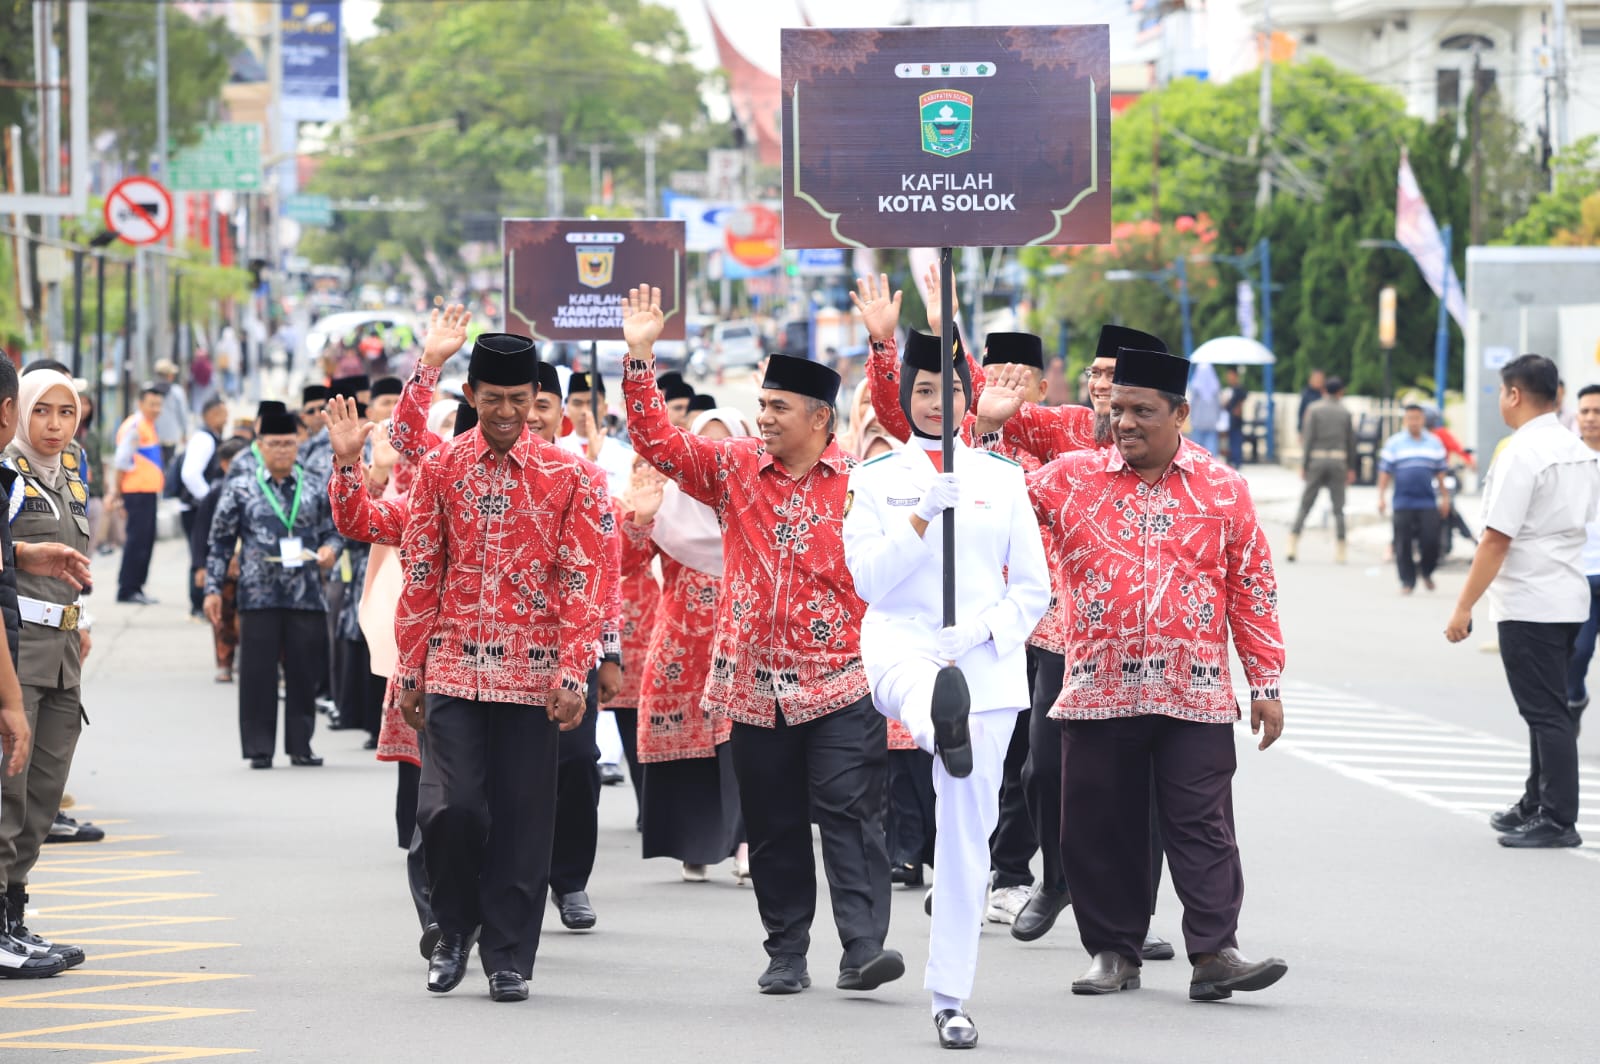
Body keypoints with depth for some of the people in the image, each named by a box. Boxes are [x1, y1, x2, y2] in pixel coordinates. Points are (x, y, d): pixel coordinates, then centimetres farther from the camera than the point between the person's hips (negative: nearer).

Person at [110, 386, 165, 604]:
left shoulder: (148, 426, 18)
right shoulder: (134, 426, -13)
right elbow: (122, 461, -15)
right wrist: (119, 491, -12)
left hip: (149, 491, 10)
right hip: (138, 491, -10)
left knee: (146, 540, 11)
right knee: (137, 539, -8)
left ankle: (136, 587, 16)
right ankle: (127, 590, -5)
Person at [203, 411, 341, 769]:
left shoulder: (316, 488, 10)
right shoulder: (240, 489, 6)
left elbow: (335, 529, 15)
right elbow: (220, 542, 7)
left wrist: (330, 548, -8)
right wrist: (213, 589, 1)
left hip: (306, 595, 2)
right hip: (258, 595, -2)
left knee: (304, 672, 4)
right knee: (258, 673, -1)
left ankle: (300, 745, 14)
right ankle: (259, 747, 5)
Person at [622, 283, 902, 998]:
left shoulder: (862, 480, -1)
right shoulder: (733, 469, 7)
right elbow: (656, 439, 4)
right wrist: (640, 357, -2)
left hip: (841, 684, -3)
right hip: (756, 688, 3)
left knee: (849, 812, -10)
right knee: (773, 825, 8)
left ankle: (864, 948, -13)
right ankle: (786, 953, 16)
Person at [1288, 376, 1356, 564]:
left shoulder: (1314, 409, -1)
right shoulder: (1345, 412, 4)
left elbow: (1309, 438, -5)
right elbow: (1351, 442, 7)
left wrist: (1304, 465, -2)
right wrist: (1351, 468, 14)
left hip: (1317, 459, -1)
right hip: (1338, 461, 1)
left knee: (1305, 505, 3)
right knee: (1338, 508, 5)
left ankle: (1293, 545, -6)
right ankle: (1340, 551, 1)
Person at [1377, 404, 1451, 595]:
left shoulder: (1434, 443, 11)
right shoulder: (1393, 443, 6)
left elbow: (1440, 472, 14)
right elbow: (1385, 471, 5)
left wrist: (1445, 497, 12)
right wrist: (1381, 497, -1)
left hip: (1428, 502, 1)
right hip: (1403, 503, -1)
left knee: (1430, 541, -8)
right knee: (1404, 545, -2)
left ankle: (1426, 571, 17)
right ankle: (1407, 581, 6)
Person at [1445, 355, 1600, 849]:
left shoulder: (1521, 455, -17)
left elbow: (1497, 538, -20)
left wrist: (1464, 606, -17)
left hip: (1529, 604, -9)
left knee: (1546, 713, -4)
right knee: (1549, 710, 17)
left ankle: (1558, 821, -2)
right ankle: (1537, 805, 26)